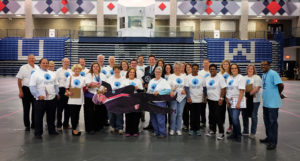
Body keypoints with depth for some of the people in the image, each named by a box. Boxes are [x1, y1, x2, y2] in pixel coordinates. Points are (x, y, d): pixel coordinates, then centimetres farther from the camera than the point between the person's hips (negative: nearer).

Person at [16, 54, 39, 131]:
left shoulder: (37, 68, 7)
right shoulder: (23, 68, -4)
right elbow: (19, 80, -5)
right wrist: (20, 91, -11)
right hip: (26, 89, -4)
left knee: (35, 108, 9)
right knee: (26, 108, 4)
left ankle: (34, 124, 22)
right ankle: (27, 125, 14)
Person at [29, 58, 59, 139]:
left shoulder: (52, 74, 14)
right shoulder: (35, 74, -1)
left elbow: (55, 85, 18)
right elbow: (32, 86, -8)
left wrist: (57, 93, 6)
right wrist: (38, 95, -16)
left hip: (52, 99, 4)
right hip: (40, 99, -4)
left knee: (51, 116, 14)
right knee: (39, 117, 2)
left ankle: (52, 130, 28)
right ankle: (38, 133, 13)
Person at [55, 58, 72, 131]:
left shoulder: (71, 71, 13)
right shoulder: (58, 71, 1)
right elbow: (56, 81, -3)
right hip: (61, 90, -4)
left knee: (68, 108, 9)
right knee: (60, 108, 0)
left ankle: (66, 124, 20)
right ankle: (59, 125, 9)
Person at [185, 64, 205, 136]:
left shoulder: (201, 78, 4)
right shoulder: (188, 77, 0)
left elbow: (204, 87, 9)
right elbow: (187, 88, -4)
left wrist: (204, 97, 3)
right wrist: (189, 97, -12)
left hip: (199, 99, 1)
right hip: (191, 99, -1)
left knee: (198, 115, 4)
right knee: (192, 114, 5)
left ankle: (197, 129, 13)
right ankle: (192, 129, 14)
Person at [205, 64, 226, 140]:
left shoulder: (220, 77, -8)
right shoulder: (207, 78, 9)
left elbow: (223, 89, -12)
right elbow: (205, 88, 15)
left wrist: (221, 98, -16)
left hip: (217, 100, -6)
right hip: (210, 99, 6)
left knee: (218, 116, -8)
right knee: (211, 115, 13)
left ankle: (221, 133, 1)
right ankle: (212, 130, 26)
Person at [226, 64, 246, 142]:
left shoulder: (241, 78, -7)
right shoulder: (229, 78, 14)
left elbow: (242, 91, -13)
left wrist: (238, 103, -19)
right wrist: (227, 100, 9)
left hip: (237, 101, -6)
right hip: (230, 101, 6)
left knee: (235, 118, -12)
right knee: (233, 119, 10)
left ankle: (238, 135, 3)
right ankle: (234, 134, 21)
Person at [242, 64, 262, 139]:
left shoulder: (257, 78, -1)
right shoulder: (244, 78, 15)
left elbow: (256, 88, -12)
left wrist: (249, 94, -18)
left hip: (254, 99, -5)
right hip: (245, 99, 5)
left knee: (253, 116, 0)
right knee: (244, 115, 9)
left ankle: (253, 133, 10)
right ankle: (245, 131, 23)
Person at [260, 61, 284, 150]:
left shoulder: (273, 74, -16)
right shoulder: (264, 75, 12)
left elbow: (281, 85, -21)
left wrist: (279, 94, -4)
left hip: (273, 103, -9)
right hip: (266, 102, 9)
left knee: (272, 122, -1)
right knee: (266, 121, 18)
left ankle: (273, 142, 8)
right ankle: (269, 137, 34)